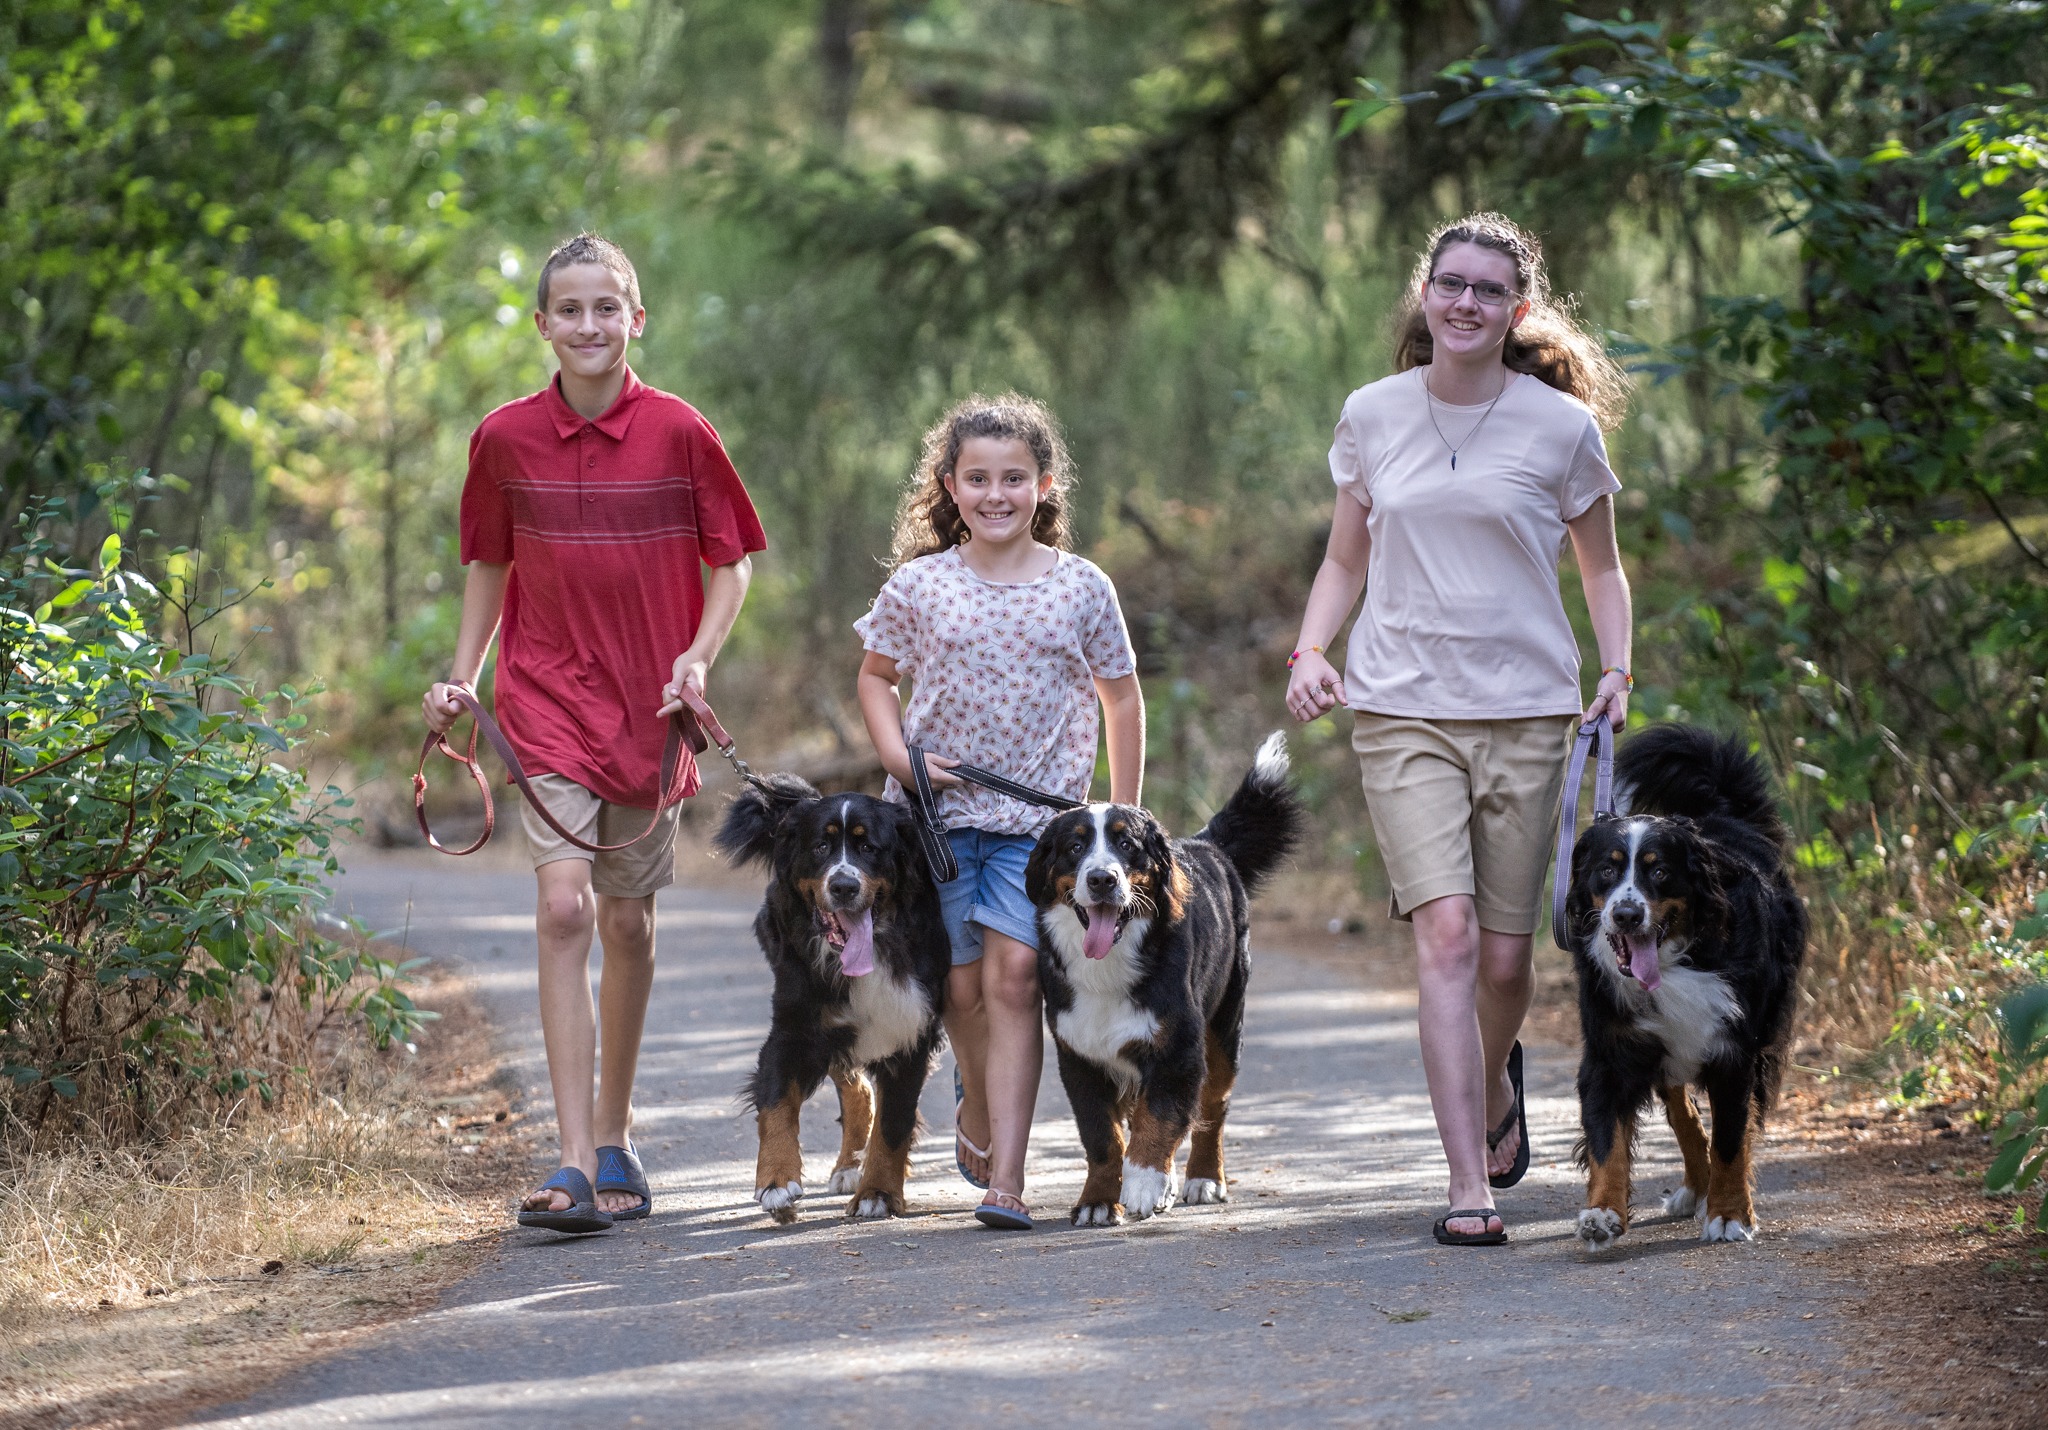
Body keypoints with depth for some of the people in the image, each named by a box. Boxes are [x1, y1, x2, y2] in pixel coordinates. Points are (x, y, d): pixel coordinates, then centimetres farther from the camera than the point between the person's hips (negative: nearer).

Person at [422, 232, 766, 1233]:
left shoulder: (678, 432, -4)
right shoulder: (505, 438, 0)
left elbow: (730, 562, 5)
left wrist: (697, 657, -10)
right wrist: (460, 677, 5)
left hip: (648, 706, 1)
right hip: (547, 700, 0)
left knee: (628, 924, 10)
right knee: (563, 909, -14)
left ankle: (614, 1135, 27)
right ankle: (576, 1164, -17)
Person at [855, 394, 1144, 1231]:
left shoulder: (1082, 588, 0)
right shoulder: (919, 586, -1)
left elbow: (1121, 697, 10)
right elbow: (877, 677, 11)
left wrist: (1124, 812, 9)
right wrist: (898, 756, -6)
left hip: (1041, 815, -1)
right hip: (938, 814, 1)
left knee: (1014, 973, -13)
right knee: (962, 982, 6)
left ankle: (1005, 1177, -15)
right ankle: (977, 1099, 39)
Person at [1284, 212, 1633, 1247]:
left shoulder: (1561, 426, 0)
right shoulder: (1373, 415, 5)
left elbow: (1601, 567, 11)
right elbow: (1346, 560, 15)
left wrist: (1615, 669, -5)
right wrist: (1309, 652, -2)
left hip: (1524, 708, 0)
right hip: (1402, 707, 0)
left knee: (1505, 956, 4)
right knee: (1447, 931, -16)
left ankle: (1495, 1083, 40)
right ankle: (1469, 1185, -15)